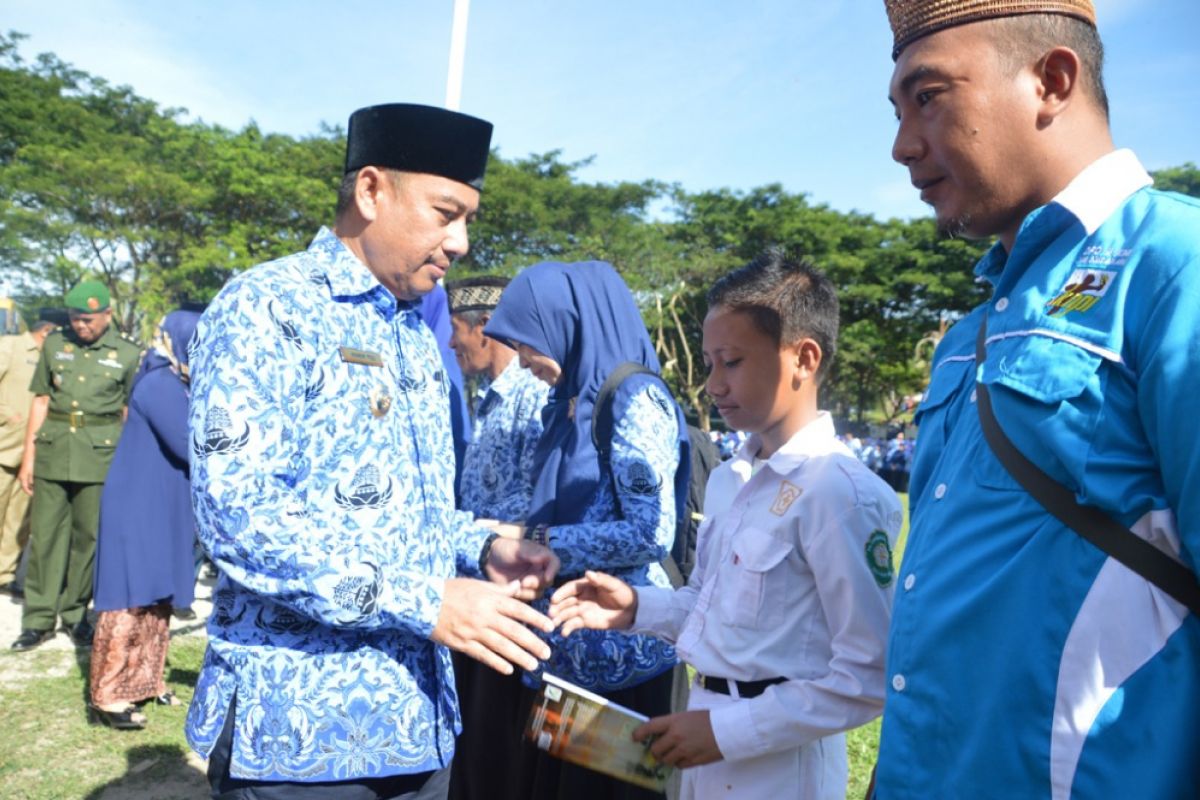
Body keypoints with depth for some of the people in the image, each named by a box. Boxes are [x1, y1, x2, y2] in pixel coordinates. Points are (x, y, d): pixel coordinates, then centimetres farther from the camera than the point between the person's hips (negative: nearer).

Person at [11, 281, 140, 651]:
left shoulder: (129, 353, 0)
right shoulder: (55, 343, 7)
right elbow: (41, 401, 10)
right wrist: (28, 456, 8)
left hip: (100, 455, -2)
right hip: (53, 450, 2)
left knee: (87, 536, 5)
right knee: (45, 534, 3)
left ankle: (75, 615, 19)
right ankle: (39, 618, 12)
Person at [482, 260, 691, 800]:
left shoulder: (636, 399, -14)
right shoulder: (568, 404, 12)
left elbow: (651, 534, -21)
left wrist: (542, 544, -14)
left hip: (622, 648, -8)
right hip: (565, 648, 8)